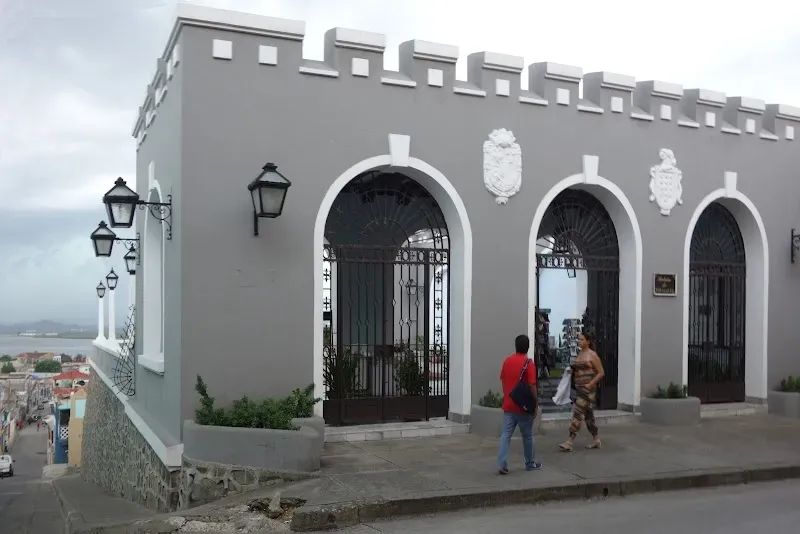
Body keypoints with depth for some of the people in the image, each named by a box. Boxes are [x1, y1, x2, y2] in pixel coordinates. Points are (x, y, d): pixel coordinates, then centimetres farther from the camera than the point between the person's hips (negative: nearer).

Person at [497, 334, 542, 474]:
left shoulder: (507, 361, 4)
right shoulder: (529, 363, -13)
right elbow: (532, 386, -15)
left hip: (508, 405, 4)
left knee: (506, 434, 2)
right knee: (527, 436, 11)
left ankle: (502, 464, -8)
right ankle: (530, 464, 24)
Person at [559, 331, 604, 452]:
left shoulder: (592, 355, -8)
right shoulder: (579, 354, 14)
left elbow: (601, 373, -9)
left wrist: (590, 384, -16)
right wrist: (571, 371, 3)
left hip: (588, 389, -8)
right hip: (579, 388, 8)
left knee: (577, 413, -11)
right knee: (588, 415, 14)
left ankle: (570, 442, -12)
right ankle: (596, 441, 24)